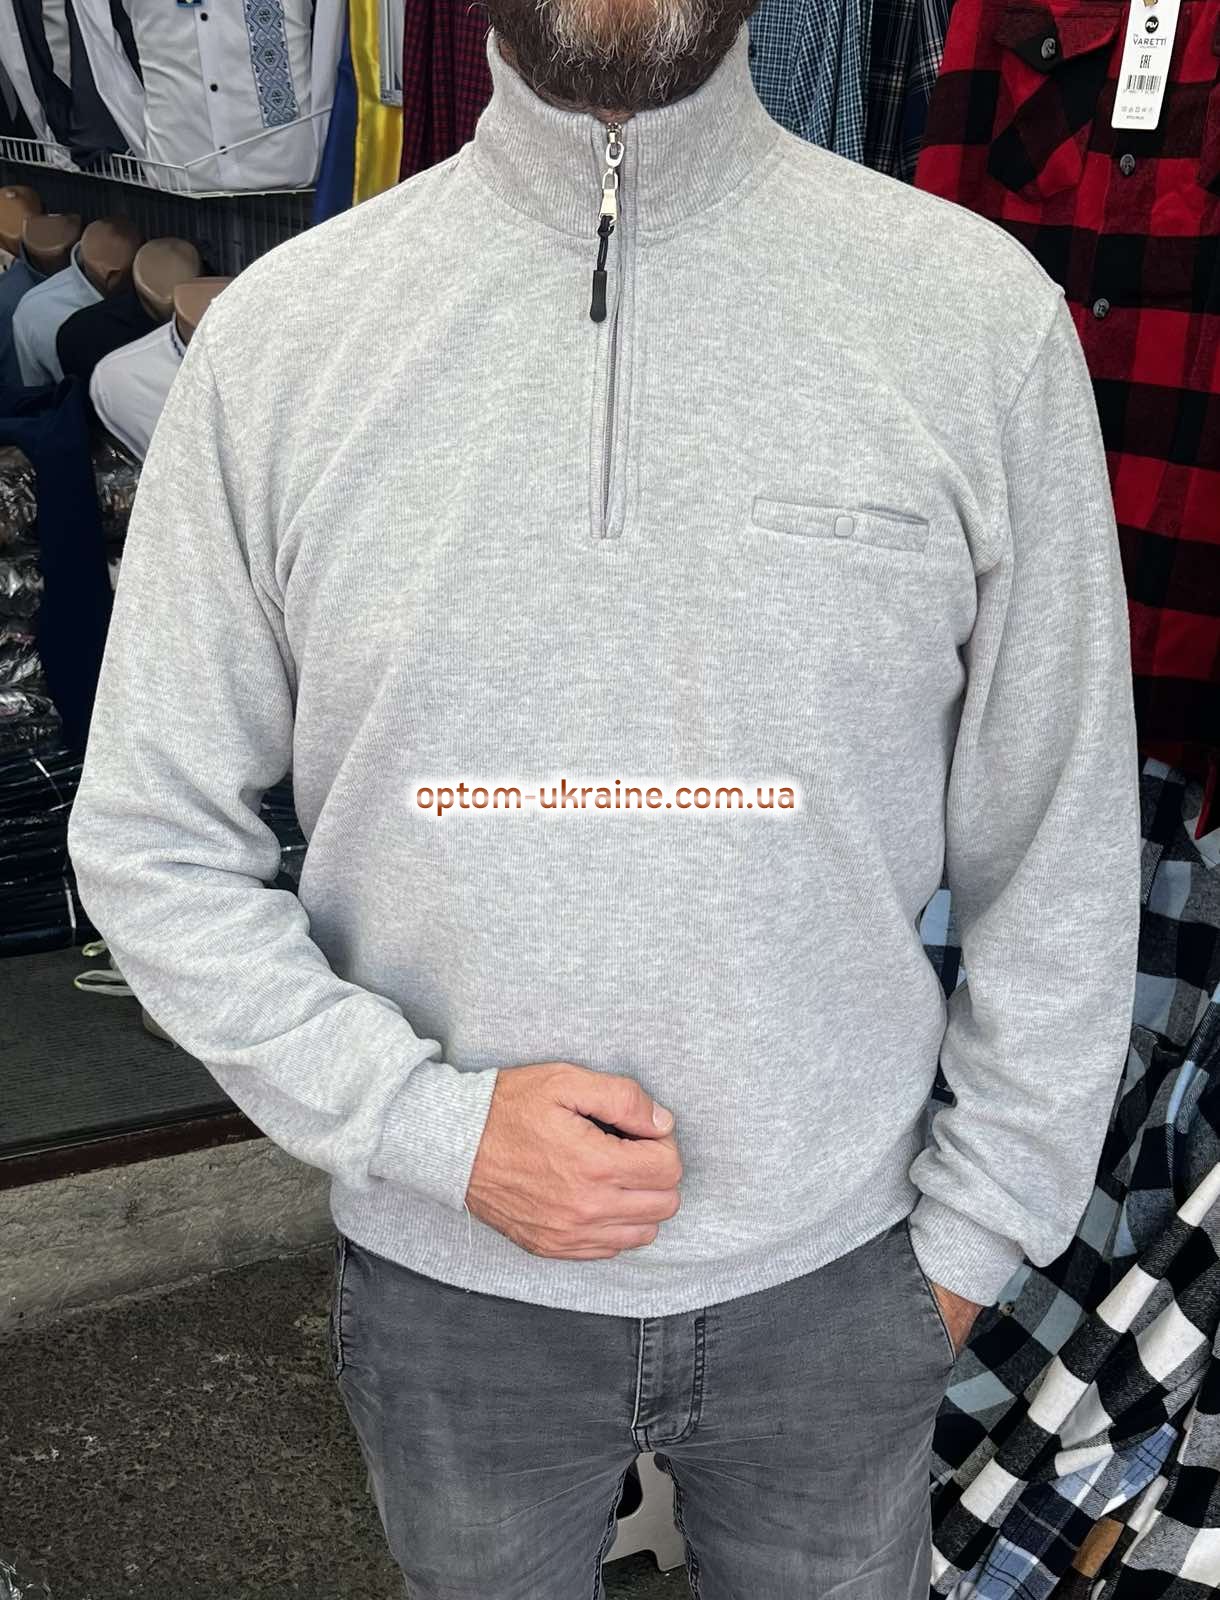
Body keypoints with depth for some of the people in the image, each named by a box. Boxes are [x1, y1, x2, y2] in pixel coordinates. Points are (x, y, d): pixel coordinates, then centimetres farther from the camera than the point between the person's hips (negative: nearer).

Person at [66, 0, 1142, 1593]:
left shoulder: (982, 310, -11)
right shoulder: (281, 329, -9)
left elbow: (1057, 858, -4)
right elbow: (150, 835, -4)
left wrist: (973, 1230, 1)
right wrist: (429, 1122, -15)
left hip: (837, 1271, 0)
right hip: (443, 1278, 1)